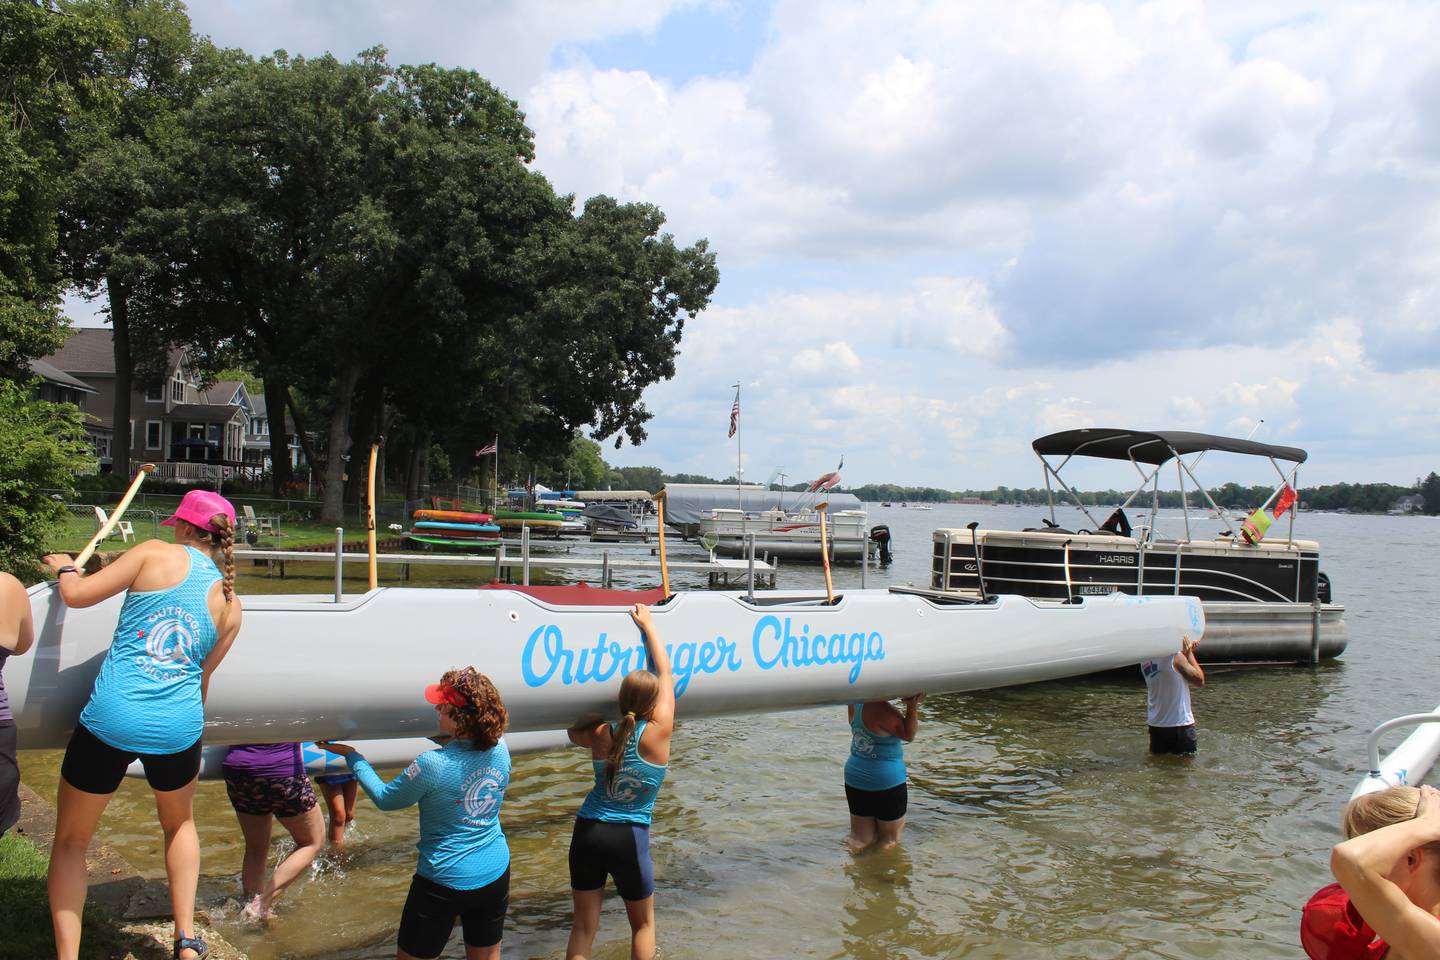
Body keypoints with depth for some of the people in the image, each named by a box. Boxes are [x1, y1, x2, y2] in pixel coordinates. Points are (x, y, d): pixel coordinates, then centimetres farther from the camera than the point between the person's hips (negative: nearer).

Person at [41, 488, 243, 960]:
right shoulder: (230, 603, 8)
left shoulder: (156, 554, -2)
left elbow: (77, 594, -3)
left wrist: (64, 566, 19)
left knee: (70, 840, 20)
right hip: (178, 728, 3)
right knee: (179, 823, 31)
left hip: (110, 720, -3)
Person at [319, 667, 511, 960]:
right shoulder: (499, 749, -8)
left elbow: (384, 798, -6)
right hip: (496, 875, 6)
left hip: (445, 880, -5)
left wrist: (351, 755, 4)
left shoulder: (432, 764, -25)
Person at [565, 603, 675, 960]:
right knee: (643, 923, 20)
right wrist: (648, 624, 13)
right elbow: (665, 672, 2)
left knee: (583, 926, 13)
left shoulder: (601, 735, -3)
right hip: (629, 838, -2)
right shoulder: (658, 732, -10)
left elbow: (574, 732, 24)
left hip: (587, 832, 3)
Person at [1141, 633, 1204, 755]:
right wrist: (1189, 654, 0)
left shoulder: (1145, 660, 2)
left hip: (1155, 724, 6)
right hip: (1179, 724, -6)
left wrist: (1187, 651, 12)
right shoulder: (1175, 657, -18)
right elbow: (1200, 681, -6)